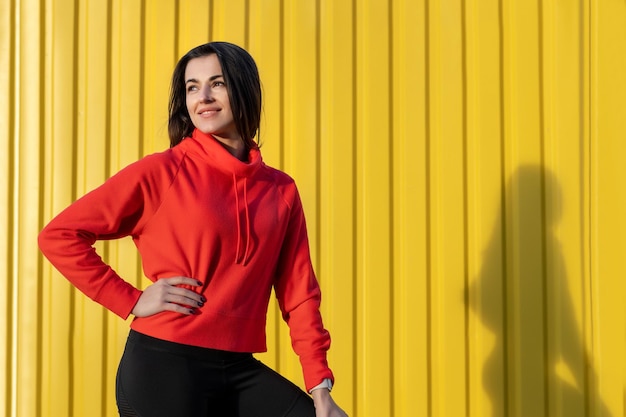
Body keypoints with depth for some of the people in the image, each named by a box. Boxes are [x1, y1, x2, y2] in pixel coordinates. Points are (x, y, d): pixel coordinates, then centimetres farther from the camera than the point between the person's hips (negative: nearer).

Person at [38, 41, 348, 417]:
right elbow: (59, 235, -6)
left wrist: (319, 386, 0)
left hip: (238, 371, 4)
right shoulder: (162, 171, -5)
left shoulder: (281, 190, 8)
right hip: (164, 367, -4)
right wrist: (132, 301, -10)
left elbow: (299, 293, 7)